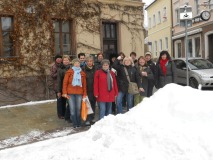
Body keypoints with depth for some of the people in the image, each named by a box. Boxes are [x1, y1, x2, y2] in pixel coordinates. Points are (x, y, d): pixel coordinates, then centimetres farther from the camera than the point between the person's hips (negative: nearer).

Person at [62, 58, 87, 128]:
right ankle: (75, 124, 10)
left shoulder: (82, 73, 9)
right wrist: (65, 93, -6)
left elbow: (84, 84, 9)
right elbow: (65, 82, 0)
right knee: (72, 109, 1)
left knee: (78, 108, 7)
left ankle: (79, 123, 19)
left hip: (79, 93, 2)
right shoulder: (69, 72, 2)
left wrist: (84, 94, 5)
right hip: (71, 93, -2)